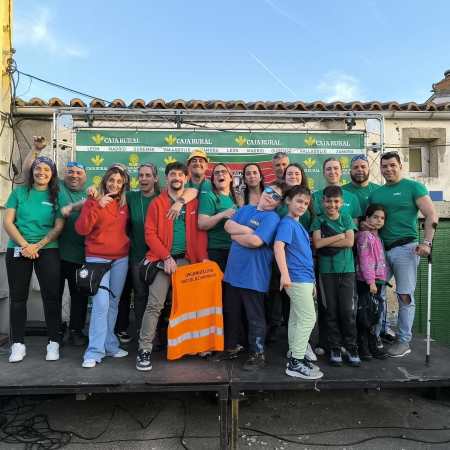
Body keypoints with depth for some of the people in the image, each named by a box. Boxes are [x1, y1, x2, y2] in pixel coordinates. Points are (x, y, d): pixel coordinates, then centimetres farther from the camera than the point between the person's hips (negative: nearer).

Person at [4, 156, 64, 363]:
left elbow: (58, 227, -2)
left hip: (47, 250, -1)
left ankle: (53, 342, 9)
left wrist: (37, 246, -11)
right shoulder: (19, 192, 7)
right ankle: (18, 344, 16)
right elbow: (7, 222, 1)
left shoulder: (56, 196, 5)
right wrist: (25, 245, -11)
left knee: (50, 295, -1)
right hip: (18, 249, 1)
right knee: (18, 296, 5)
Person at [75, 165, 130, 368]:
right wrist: (98, 206, -21)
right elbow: (81, 229, -13)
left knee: (113, 304, 10)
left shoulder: (124, 204, 10)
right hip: (97, 258, -4)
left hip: (120, 259, 4)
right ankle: (95, 352, -3)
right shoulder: (93, 202, -2)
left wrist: (126, 243, 5)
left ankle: (109, 346, 22)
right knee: (101, 304, -12)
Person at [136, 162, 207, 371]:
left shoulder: (194, 203, 9)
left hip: (187, 259, 3)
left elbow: (200, 232, 4)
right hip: (163, 260, -2)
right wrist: (166, 257, -12)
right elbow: (150, 233, -4)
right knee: (155, 304, -8)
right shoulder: (157, 203, 2)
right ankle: (144, 349, 1)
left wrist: (203, 258, -7)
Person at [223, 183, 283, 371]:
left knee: (255, 318, 4)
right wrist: (248, 230, -13)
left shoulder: (272, 217, -10)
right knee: (231, 313, 19)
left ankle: (257, 355, 17)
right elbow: (228, 225, 1)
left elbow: (255, 241, -22)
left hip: (253, 276, -7)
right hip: (233, 272, 7)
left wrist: (236, 235, -5)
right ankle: (231, 346, 36)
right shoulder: (245, 209, 13)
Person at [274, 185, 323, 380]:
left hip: (304, 278, 9)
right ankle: (296, 363, 2)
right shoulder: (287, 223, -11)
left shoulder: (299, 224, 16)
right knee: (308, 318, -6)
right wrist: (284, 274, -31)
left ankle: (294, 356, 24)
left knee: (296, 319, 13)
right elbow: (278, 246, -24)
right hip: (297, 278, -9)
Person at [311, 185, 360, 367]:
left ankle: (351, 347, 15)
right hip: (327, 271, 0)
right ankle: (334, 348, 17)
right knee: (331, 310, 6)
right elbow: (317, 243, -10)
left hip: (347, 270, 0)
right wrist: (339, 236, -8)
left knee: (348, 310, 0)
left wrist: (326, 241, -9)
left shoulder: (347, 219, 7)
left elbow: (350, 242, -7)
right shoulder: (319, 220, 4)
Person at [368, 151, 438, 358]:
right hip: (381, 248, 5)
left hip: (405, 248, -5)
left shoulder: (414, 187, 0)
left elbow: (431, 216, -6)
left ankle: (404, 342, 14)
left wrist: (427, 242, -16)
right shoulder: (375, 193, 14)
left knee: (405, 296, 1)